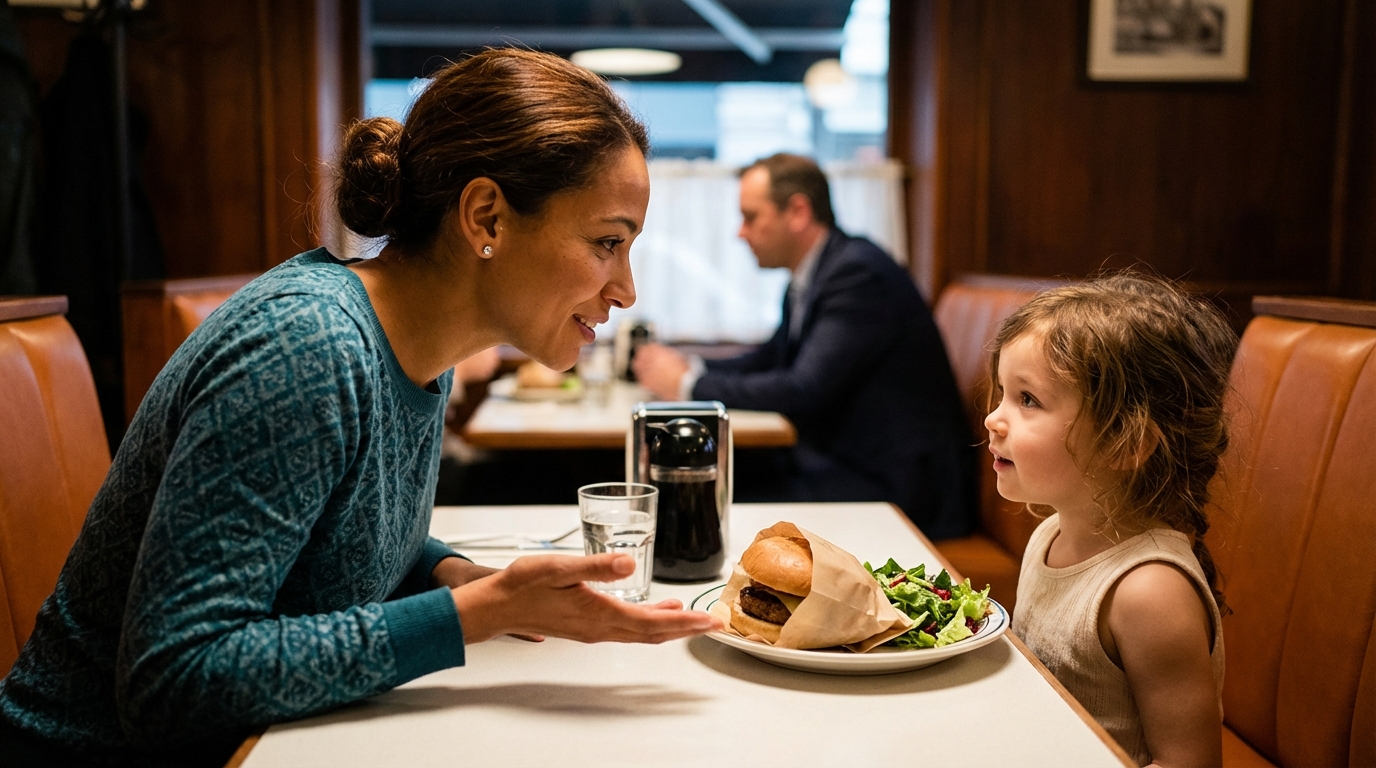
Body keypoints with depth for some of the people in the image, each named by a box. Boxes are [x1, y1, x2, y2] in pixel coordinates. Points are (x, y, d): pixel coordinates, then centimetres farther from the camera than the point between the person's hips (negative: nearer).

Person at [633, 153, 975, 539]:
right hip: (841, 461, 9)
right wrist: (690, 369, 2)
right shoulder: (808, 279, 11)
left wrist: (691, 385, -15)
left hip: (893, 487, -9)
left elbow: (804, 391, -25)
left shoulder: (858, 272, -18)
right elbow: (769, 360, 20)